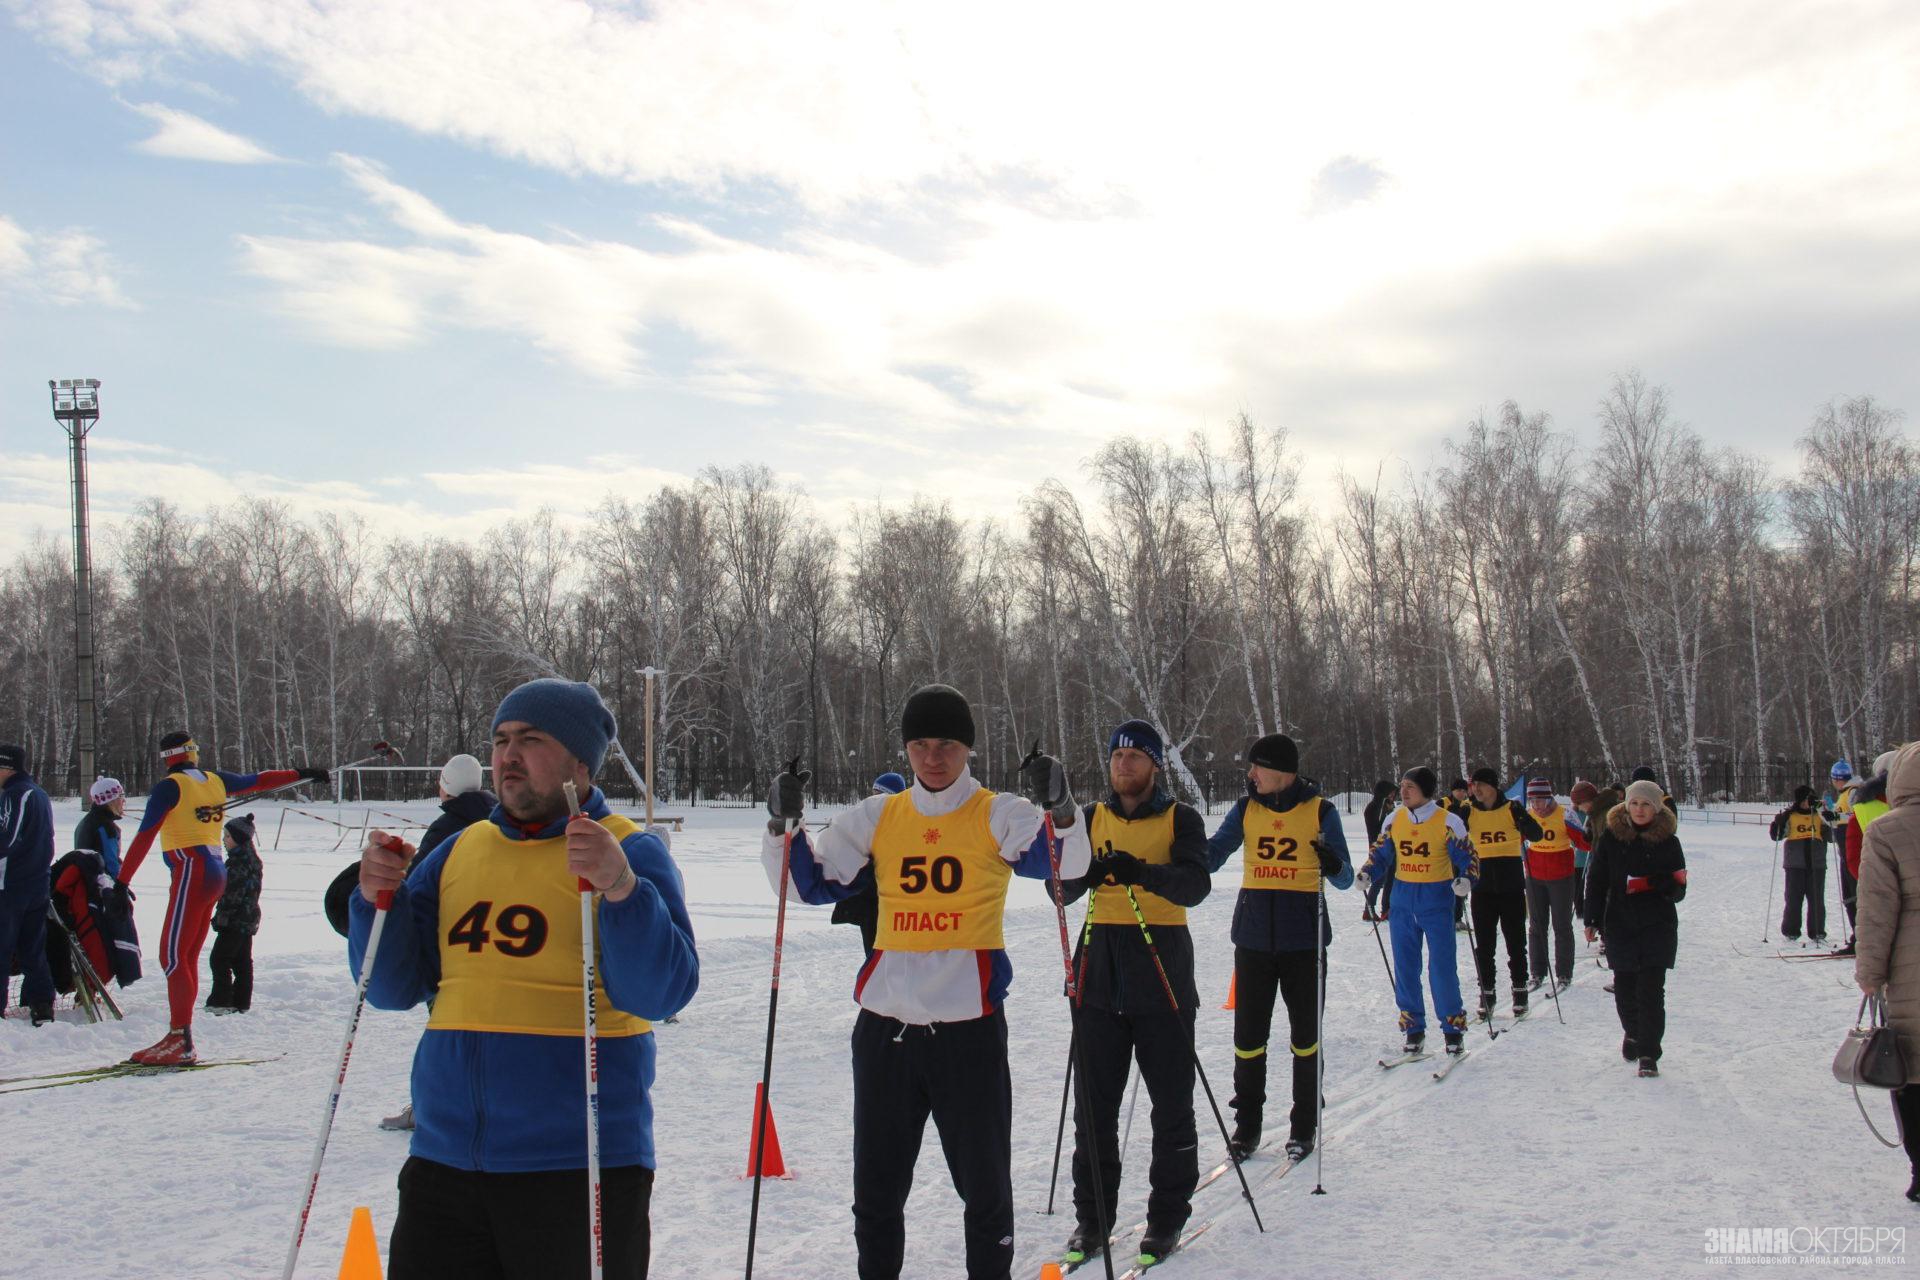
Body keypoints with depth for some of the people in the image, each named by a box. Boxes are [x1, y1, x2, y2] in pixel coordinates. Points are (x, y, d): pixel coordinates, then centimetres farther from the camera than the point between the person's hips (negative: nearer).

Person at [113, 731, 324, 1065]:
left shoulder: (169, 787, -5)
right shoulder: (216, 781, 12)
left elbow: (144, 836, -10)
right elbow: (260, 780, 24)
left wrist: (122, 881, -10)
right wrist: (303, 774, 37)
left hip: (191, 874, -7)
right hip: (216, 874, 7)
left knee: (173, 958, -9)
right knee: (186, 958, 9)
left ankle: (180, 1043, -15)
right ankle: (180, 1039, 9)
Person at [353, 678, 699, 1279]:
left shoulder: (630, 852, -3)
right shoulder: (460, 851, 12)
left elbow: (662, 992, -16)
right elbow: (394, 988, 11)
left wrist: (619, 887, -30)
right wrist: (378, 898, -5)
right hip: (443, 1160, 5)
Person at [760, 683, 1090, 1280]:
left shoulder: (999, 815, -2)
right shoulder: (876, 817, 8)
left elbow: (1067, 863, -17)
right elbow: (808, 882, 9)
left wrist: (1060, 810, -36)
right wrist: (784, 826, -7)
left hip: (969, 1024, -3)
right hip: (884, 1024, 3)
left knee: (984, 1183, 6)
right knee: (876, 1186, 15)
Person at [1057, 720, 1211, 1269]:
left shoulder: (1181, 819, 1)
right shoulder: (1092, 818, 10)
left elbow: (1195, 886, -15)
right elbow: (1061, 889, 1)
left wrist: (1142, 872, -32)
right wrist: (1084, 872, -22)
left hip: (1162, 970, -3)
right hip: (1099, 973, 3)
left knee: (1171, 1103, 4)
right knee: (1093, 1103, 6)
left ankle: (1167, 1216, 18)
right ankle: (1092, 1217, 18)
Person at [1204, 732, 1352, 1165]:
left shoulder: (1320, 811, -3)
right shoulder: (1245, 809, 4)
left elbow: (1344, 879, -2)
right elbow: (1211, 857, 1)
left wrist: (1333, 864, -25)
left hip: (1303, 938, -2)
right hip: (1253, 937, 2)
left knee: (1305, 1035, 8)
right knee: (1248, 1035, 4)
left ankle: (1305, 1125, 22)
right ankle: (1247, 1123, 17)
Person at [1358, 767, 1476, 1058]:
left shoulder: (1448, 822, -8)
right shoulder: (1395, 819, 3)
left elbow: (1468, 858, -5)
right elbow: (1380, 852, 12)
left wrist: (1465, 881, -24)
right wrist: (1367, 874, -6)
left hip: (1436, 898, -4)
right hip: (1403, 898, 4)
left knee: (1442, 966, -5)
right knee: (1405, 966, 6)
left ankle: (1453, 1027, 8)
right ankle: (1413, 1028, 16)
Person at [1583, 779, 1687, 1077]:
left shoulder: (1668, 841, 1)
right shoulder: (1611, 837, 1)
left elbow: (1678, 890, 3)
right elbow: (1596, 880, 5)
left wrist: (1654, 884, -18)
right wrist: (1592, 919, 0)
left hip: (1658, 926, -1)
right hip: (1619, 924, 1)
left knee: (1651, 989, -8)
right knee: (1625, 986, 10)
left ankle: (1648, 1054, -3)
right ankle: (1633, 1034, 37)